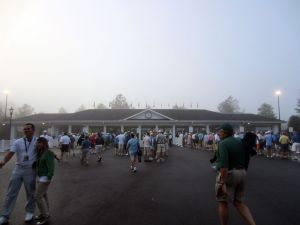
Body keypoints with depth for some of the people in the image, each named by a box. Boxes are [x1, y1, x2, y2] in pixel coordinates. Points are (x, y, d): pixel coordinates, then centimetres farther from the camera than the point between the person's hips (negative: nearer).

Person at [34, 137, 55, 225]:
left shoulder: (48, 153, -20)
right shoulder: (40, 153, 7)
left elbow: (51, 167, -23)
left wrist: (49, 179, -25)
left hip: (45, 177, -9)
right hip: (40, 177, 9)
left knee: (38, 197, -5)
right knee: (43, 195, 16)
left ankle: (45, 216, 8)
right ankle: (45, 213, 29)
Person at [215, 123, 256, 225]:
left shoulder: (223, 143, -17)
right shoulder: (239, 142, 7)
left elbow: (224, 164, -26)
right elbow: (244, 159, 14)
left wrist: (223, 182, -24)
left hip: (228, 174, -8)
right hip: (241, 173, 8)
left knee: (223, 203, 9)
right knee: (238, 202, 18)